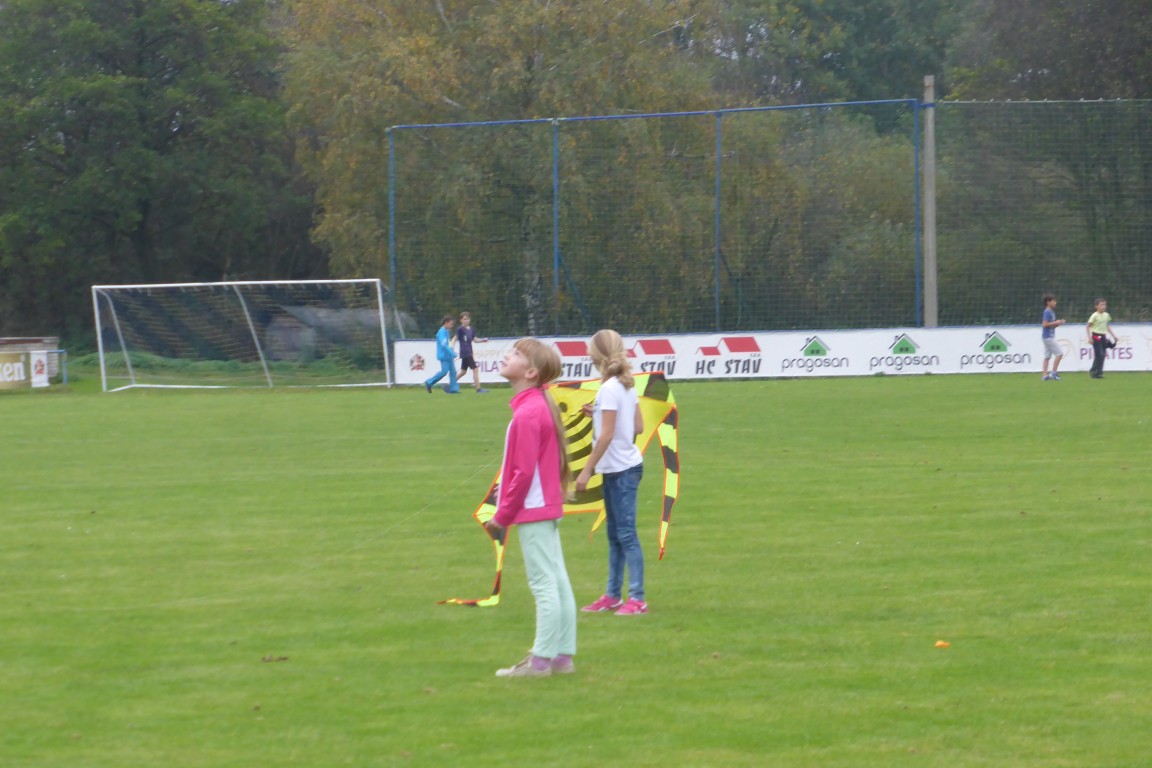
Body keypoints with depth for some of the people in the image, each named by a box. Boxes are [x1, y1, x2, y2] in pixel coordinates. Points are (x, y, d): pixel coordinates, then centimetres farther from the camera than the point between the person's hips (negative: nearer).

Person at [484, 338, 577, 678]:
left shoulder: (527, 415, -19)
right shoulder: (540, 406, 11)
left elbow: (524, 472, -20)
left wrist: (503, 515, -12)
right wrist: (505, 507, 17)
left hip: (532, 510, -10)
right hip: (548, 508, 10)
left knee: (544, 585, -5)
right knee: (557, 582, 11)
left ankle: (540, 661, -1)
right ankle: (563, 656, 17)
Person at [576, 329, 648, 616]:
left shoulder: (609, 390, -17)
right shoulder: (627, 386, 8)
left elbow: (607, 434, -20)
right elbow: (638, 426, 10)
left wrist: (587, 470, -16)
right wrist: (598, 414, 12)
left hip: (621, 470, -10)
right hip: (615, 469, 10)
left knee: (626, 534, -7)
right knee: (615, 535, 15)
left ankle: (637, 599, -5)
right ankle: (613, 595, 22)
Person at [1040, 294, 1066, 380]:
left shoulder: (1051, 312, 15)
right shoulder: (1047, 312, -14)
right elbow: (1044, 324, -21)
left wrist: (1059, 323, 6)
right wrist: (1055, 323, -16)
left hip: (1049, 337, 10)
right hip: (1048, 337, -10)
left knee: (1047, 356, 7)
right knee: (1059, 353, -8)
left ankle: (1045, 375, 7)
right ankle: (1053, 373, -5)